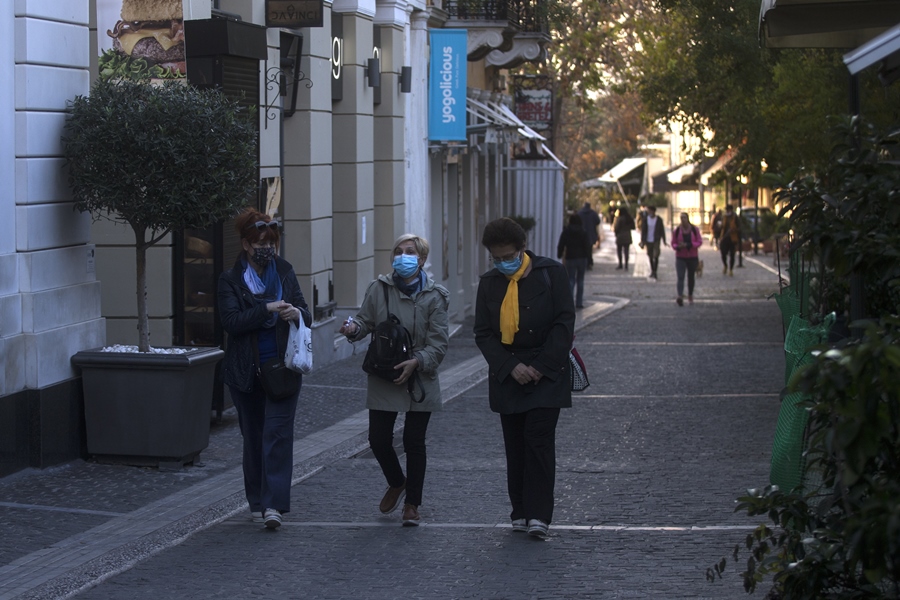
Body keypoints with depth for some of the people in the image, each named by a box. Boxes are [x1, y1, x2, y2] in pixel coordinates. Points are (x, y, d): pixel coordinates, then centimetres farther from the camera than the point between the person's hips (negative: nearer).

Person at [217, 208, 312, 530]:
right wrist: (267, 309, -23)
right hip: (246, 371, 0)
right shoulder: (230, 280, 0)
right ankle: (258, 501, 19)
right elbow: (230, 320, -13)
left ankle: (273, 504, -14)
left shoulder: (285, 272, 7)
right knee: (253, 436, 8)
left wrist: (297, 313, -16)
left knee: (278, 432, -10)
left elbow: (306, 314, 8)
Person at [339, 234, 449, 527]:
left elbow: (438, 342, -6)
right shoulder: (379, 288, 1)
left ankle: (412, 503, 18)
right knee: (378, 439, 2)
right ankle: (396, 483, 33)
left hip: (419, 380, -2)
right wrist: (354, 328, -17)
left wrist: (417, 362, -21)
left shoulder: (434, 296, -5)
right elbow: (366, 320, 7)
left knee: (414, 442, 4)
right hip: (383, 380, 2)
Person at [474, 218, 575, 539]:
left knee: (539, 438, -11)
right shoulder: (489, 283, 5)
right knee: (515, 444, 5)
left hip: (546, 372, -3)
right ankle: (520, 512, 14)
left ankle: (539, 515, -10)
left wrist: (541, 367, -12)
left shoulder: (551, 273, -4)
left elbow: (564, 323, -6)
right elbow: (483, 333, 3)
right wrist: (511, 367, -11)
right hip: (507, 375, 3)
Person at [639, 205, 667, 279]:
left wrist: (664, 240, 3)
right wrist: (642, 242, 2)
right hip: (648, 241, 2)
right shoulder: (645, 219, 1)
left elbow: (662, 230, 3)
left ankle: (654, 272, -9)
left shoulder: (659, 220, -2)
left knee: (656, 256, -12)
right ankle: (652, 271, 26)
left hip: (656, 241, -2)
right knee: (650, 257, 11)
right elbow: (643, 231, 4)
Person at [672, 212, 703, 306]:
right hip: (680, 258, -1)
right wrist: (678, 246, -18)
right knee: (680, 277, -17)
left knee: (691, 277, 13)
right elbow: (673, 243, 6)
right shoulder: (676, 231, 0)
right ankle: (680, 296, -32)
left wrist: (687, 245, -18)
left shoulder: (695, 229, -2)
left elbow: (699, 241, -4)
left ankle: (690, 296, 31)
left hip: (692, 257, 1)